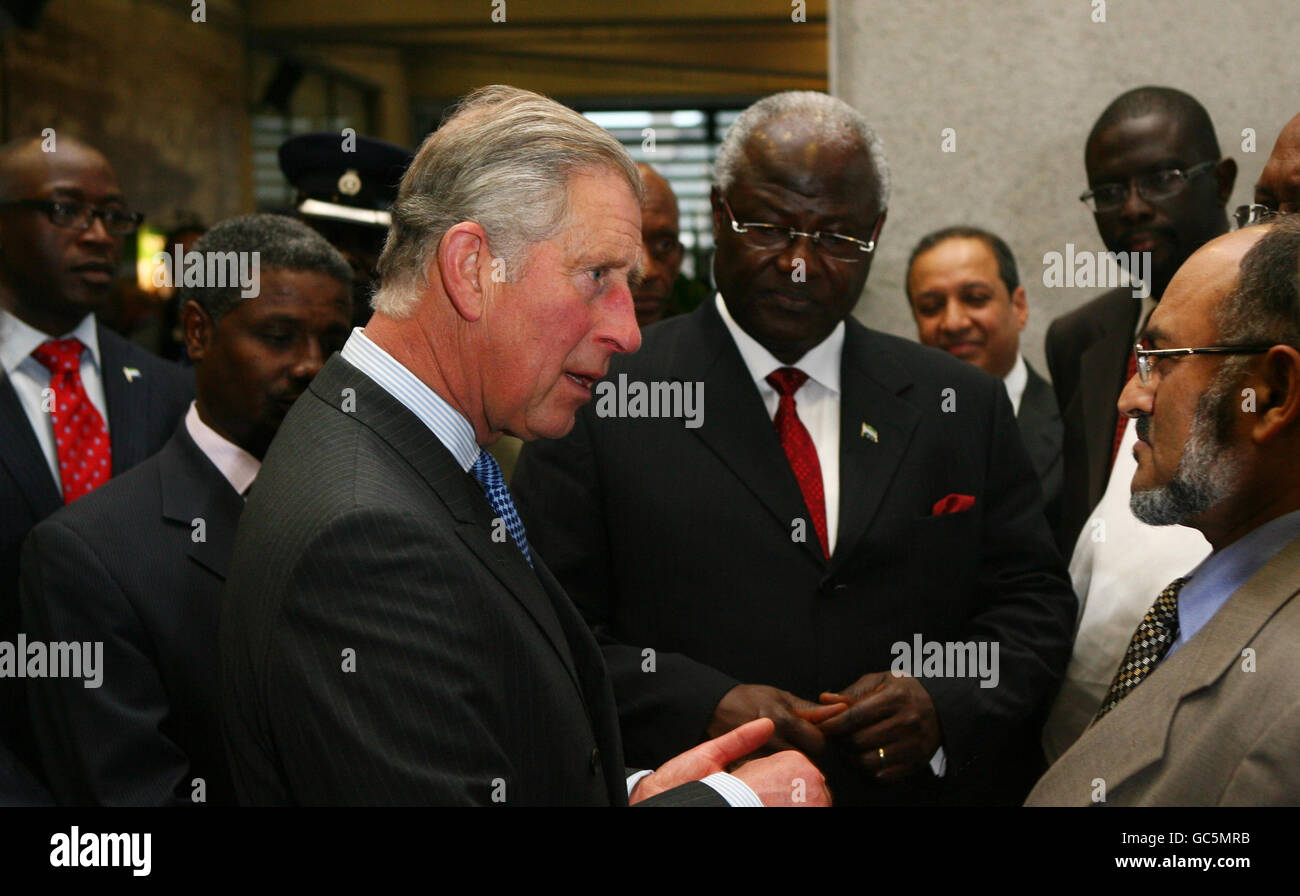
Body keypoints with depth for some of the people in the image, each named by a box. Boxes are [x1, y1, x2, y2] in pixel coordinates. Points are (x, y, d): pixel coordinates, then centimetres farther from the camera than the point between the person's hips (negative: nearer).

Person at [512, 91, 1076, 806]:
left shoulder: (966, 407, 1)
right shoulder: (599, 403, -9)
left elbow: (1033, 604, 3)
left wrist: (945, 707, -14)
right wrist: (704, 707, -23)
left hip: (921, 787, 3)